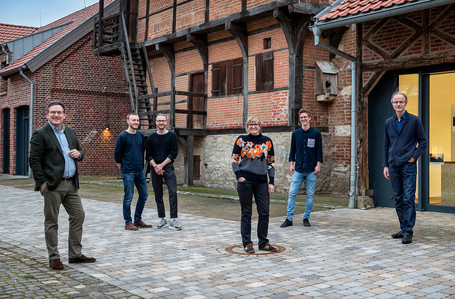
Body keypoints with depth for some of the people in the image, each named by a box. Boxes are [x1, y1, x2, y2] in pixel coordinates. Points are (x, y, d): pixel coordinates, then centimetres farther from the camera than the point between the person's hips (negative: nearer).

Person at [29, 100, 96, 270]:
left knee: (78, 216, 8)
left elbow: (79, 151, 25)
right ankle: (54, 257, 12)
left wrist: (78, 154, 0)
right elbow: (34, 160, -10)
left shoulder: (70, 132, 15)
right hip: (52, 186, -7)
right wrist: (42, 183, -15)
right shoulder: (40, 134, -5)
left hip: (71, 185, 7)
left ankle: (75, 254, 18)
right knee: (51, 221, 3)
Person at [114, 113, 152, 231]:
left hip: (140, 171, 6)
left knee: (144, 195, 7)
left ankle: (138, 220, 20)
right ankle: (128, 222, 9)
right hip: (128, 172, -6)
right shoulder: (122, 136, -7)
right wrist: (122, 167, 2)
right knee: (128, 197, -1)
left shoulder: (141, 136, 10)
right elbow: (117, 154, -3)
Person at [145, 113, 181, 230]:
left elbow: (174, 153, -3)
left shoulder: (172, 136, 3)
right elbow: (148, 155, 7)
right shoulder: (151, 137, 8)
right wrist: (155, 166, -9)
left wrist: (162, 165, -9)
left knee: (173, 192, -13)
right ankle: (162, 218, 17)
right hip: (155, 168, 2)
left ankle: (173, 220, -13)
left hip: (168, 167, -2)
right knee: (158, 194, 7)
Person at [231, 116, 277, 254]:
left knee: (264, 213, 3)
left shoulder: (267, 141, 8)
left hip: (262, 182, 3)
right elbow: (234, 159, 4)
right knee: (246, 213, 4)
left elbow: (271, 162, 10)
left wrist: (271, 182, 4)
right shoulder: (241, 140, 2)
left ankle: (263, 242, 17)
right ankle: (247, 243, 13)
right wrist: (239, 176, -8)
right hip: (245, 181, -2)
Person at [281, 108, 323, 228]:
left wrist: (318, 165, -6)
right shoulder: (295, 133, 8)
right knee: (292, 193, -3)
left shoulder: (316, 133, 2)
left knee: (310, 195, 4)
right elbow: (292, 150, 12)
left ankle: (306, 218, 15)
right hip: (298, 169, 2)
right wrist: (291, 164, 5)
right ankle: (289, 219, 3)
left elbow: (319, 151, 2)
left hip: (311, 170, -1)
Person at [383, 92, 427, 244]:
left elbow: (423, 141, 3)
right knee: (398, 199, 9)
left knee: (408, 199, -8)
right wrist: (385, 165, 10)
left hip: (408, 165, -5)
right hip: (394, 166, 5)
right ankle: (403, 228, 18)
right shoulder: (389, 122, 12)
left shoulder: (414, 120, 0)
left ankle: (408, 232, -6)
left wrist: (414, 157, -9)